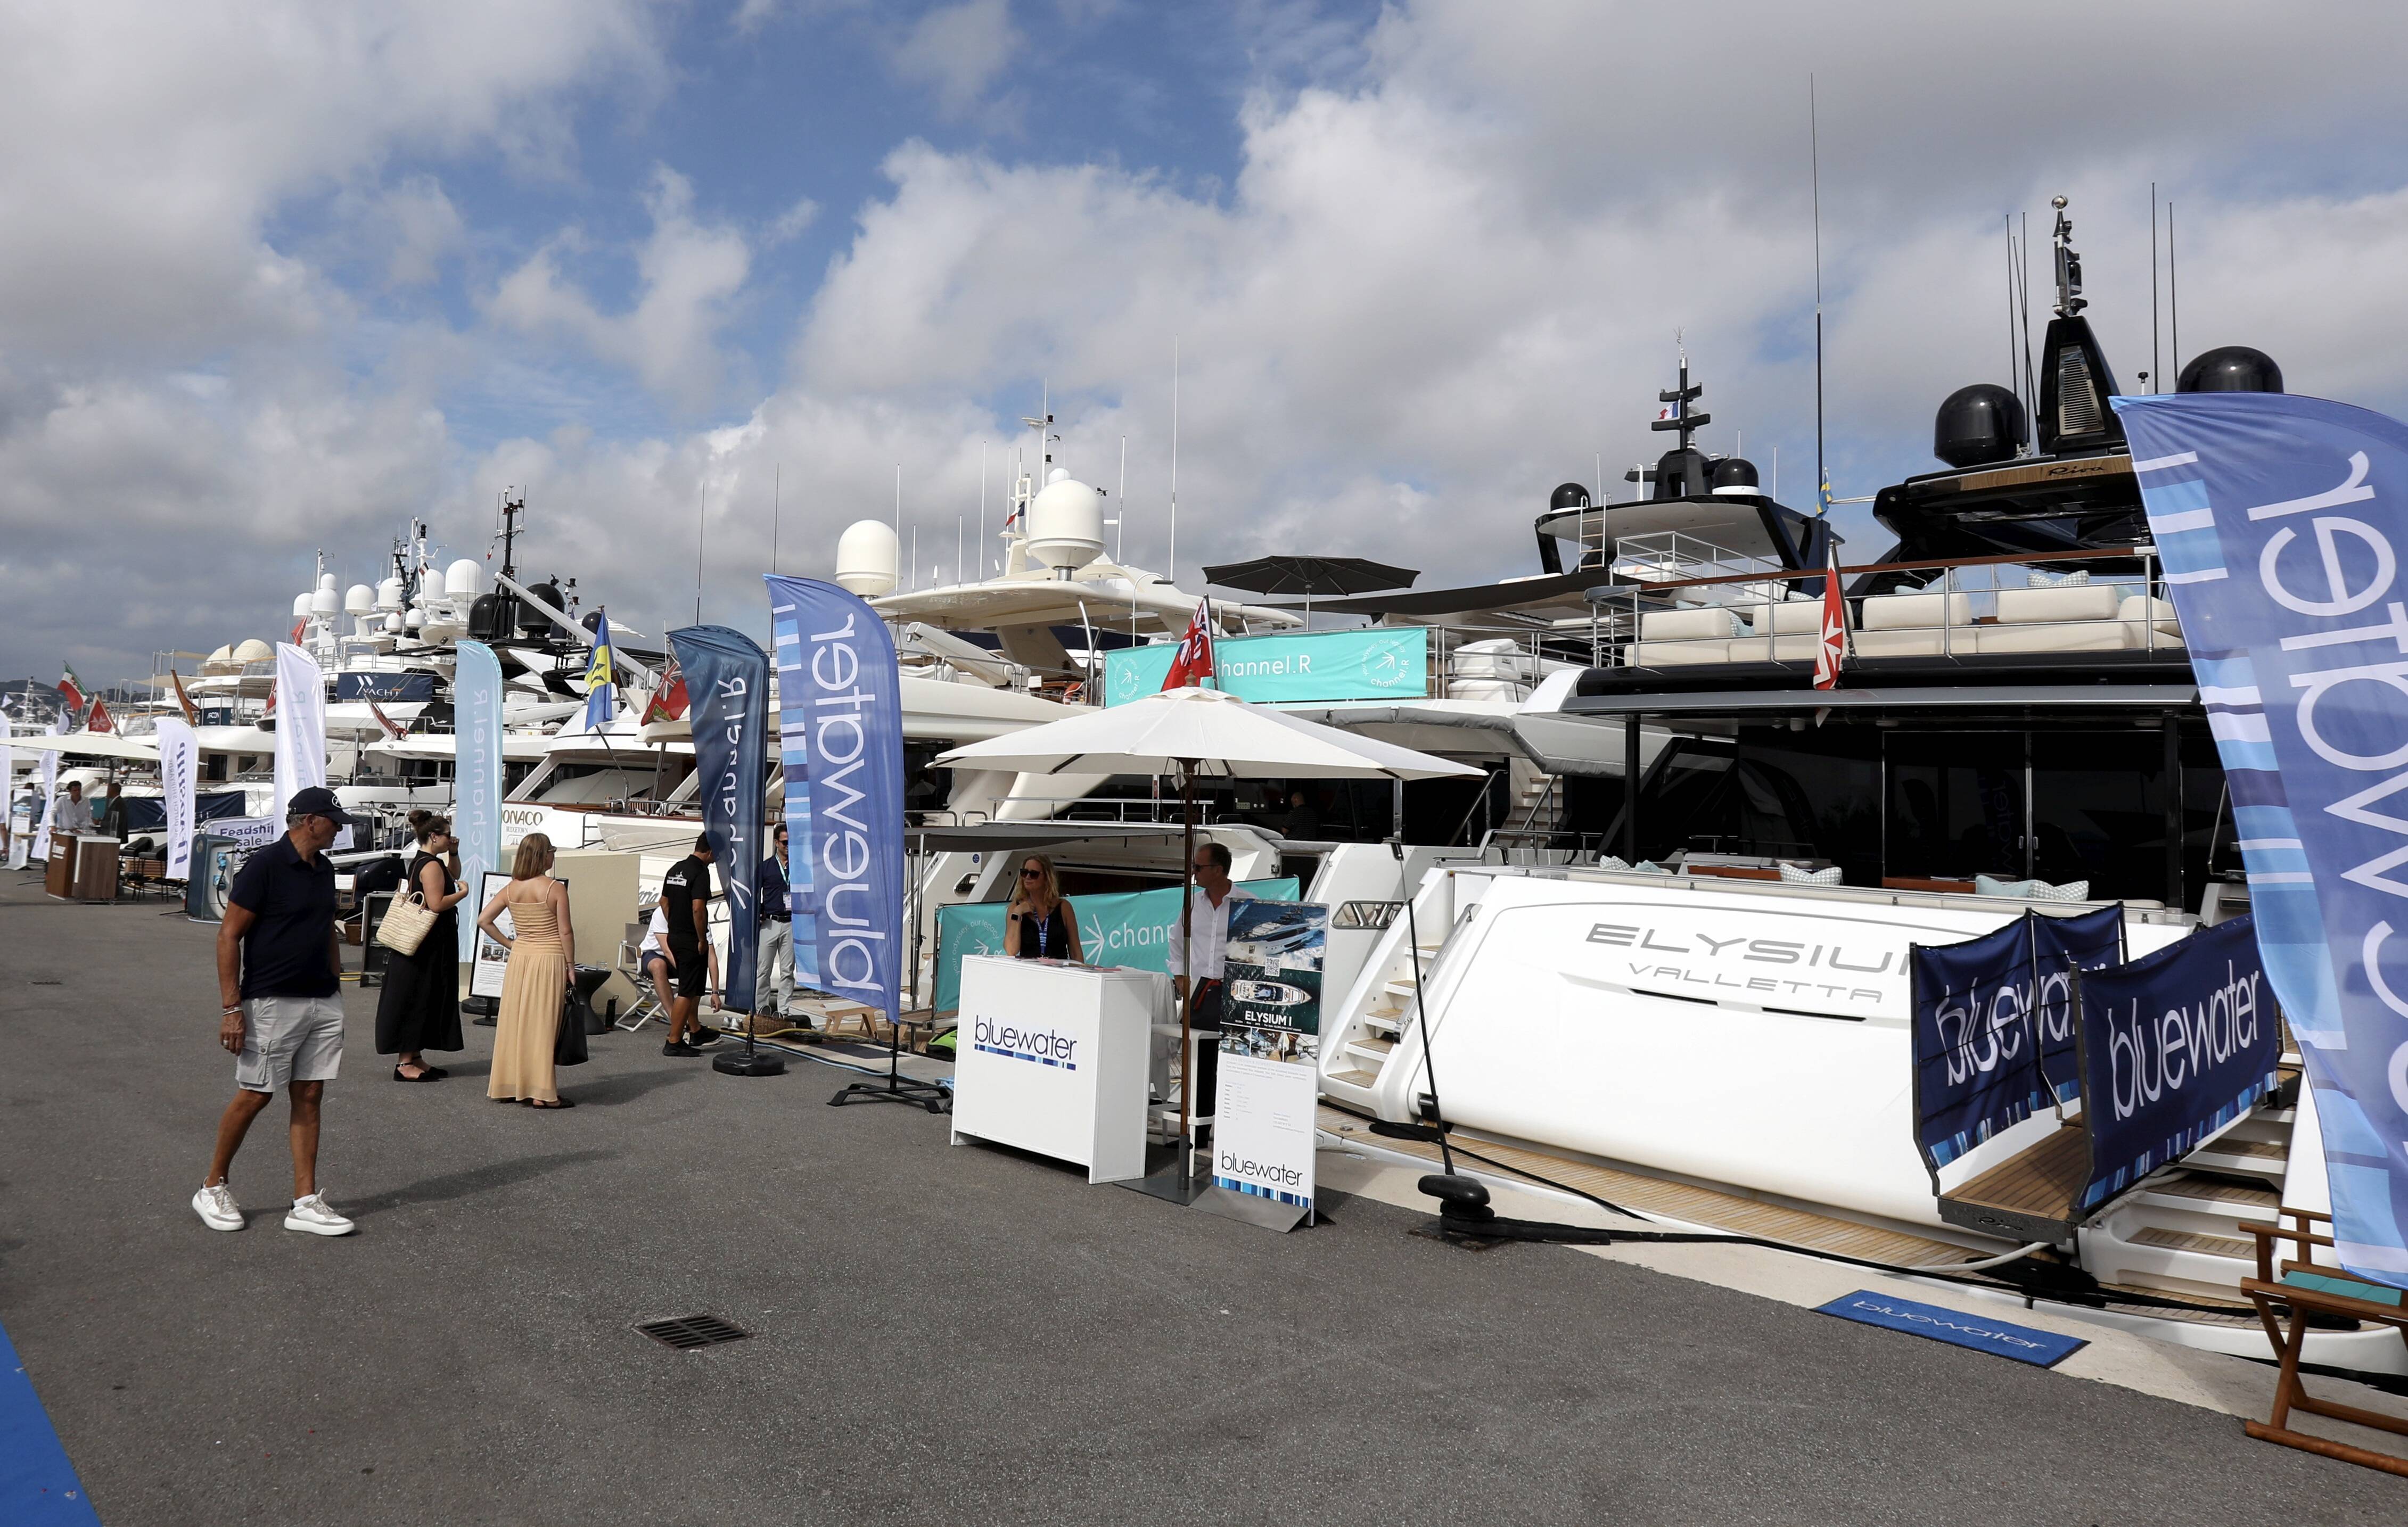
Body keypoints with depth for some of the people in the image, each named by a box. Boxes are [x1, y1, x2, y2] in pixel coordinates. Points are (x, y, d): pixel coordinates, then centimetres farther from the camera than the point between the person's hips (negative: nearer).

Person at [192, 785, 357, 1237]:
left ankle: (306, 1203, 9)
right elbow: (229, 936, -13)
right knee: (255, 1095, 1)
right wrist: (231, 1008, -16)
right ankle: (212, 1188, 22)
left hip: (324, 1003, 7)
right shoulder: (264, 866, -12)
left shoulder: (324, 869, 11)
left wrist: (336, 983, 18)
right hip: (272, 1003, -7)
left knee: (309, 1097, 6)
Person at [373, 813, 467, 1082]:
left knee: (423, 1001, 14)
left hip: (425, 944, 10)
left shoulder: (419, 863, 14)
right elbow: (436, 904, -24)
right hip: (429, 945, -10)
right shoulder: (432, 865, -17)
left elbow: (453, 876, 30)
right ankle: (405, 1063, 0)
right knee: (417, 1000, -5)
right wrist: (462, 893, -12)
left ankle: (415, 1058, 21)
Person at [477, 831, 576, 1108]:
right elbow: (566, 932, -10)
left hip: (519, 958, 5)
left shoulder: (511, 890, 3)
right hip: (549, 960, -5)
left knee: (515, 1021, 12)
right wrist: (571, 966, -2)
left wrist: (509, 943, 11)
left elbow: (483, 920, 4)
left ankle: (509, 1085, 20)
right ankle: (540, 1093, 1)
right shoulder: (556, 889, -11)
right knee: (542, 1024, -2)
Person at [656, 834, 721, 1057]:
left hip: (674, 936, 9)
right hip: (691, 940, -9)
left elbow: (664, 902, 16)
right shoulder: (701, 872, -18)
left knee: (692, 987, 22)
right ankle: (674, 1042, -2)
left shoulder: (675, 869, 10)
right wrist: (702, 940, -16)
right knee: (687, 991, -4)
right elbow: (698, 908, -24)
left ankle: (696, 1032, 34)